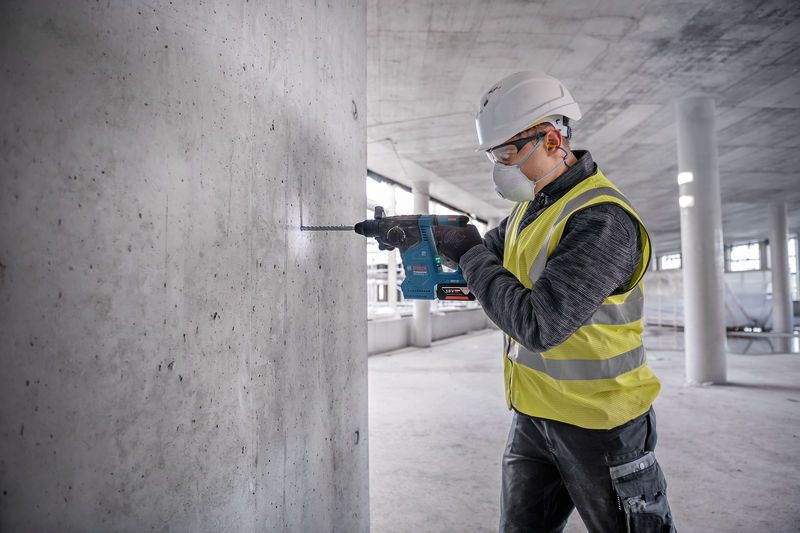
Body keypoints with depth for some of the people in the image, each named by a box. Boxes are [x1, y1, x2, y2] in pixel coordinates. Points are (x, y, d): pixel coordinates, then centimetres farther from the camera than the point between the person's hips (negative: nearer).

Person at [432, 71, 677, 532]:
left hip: (599, 425, -8)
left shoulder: (602, 218, -25)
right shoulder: (532, 204, 4)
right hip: (534, 416, 8)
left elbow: (537, 326, -30)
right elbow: (493, 256, 16)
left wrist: (470, 255, -19)